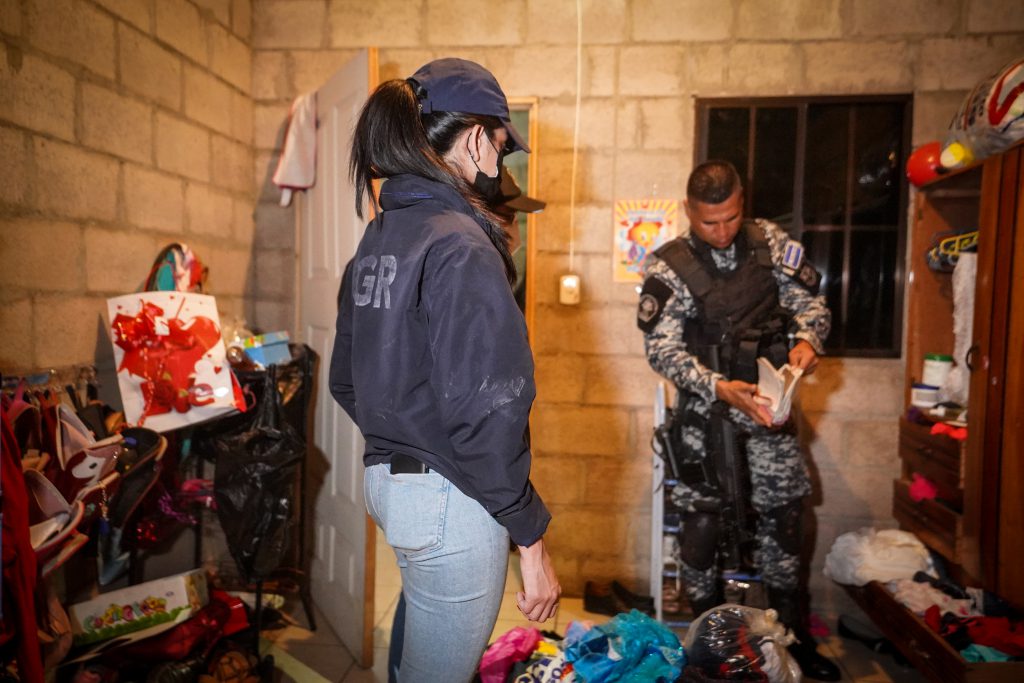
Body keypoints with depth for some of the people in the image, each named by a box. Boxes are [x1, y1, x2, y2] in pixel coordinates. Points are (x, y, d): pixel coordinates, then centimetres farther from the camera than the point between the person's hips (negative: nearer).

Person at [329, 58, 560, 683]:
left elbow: (346, 381, 13)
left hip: (386, 478, 9)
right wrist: (531, 537, -15)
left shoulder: (377, 238, 8)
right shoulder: (459, 245, -19)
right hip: (449, 498, -9)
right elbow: (483, 412, -24)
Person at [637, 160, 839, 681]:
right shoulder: (668, 267, -9)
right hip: (706, 411, -3)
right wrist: (720, 388, -27)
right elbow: (661, 347, -14)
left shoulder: (770, 242, 1)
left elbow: (809, 302, 6)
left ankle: (793, 638, 32)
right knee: (703, 524, 2)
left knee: (783, 518, 12)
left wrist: (807, 338, -17)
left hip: (768, 403, 3)